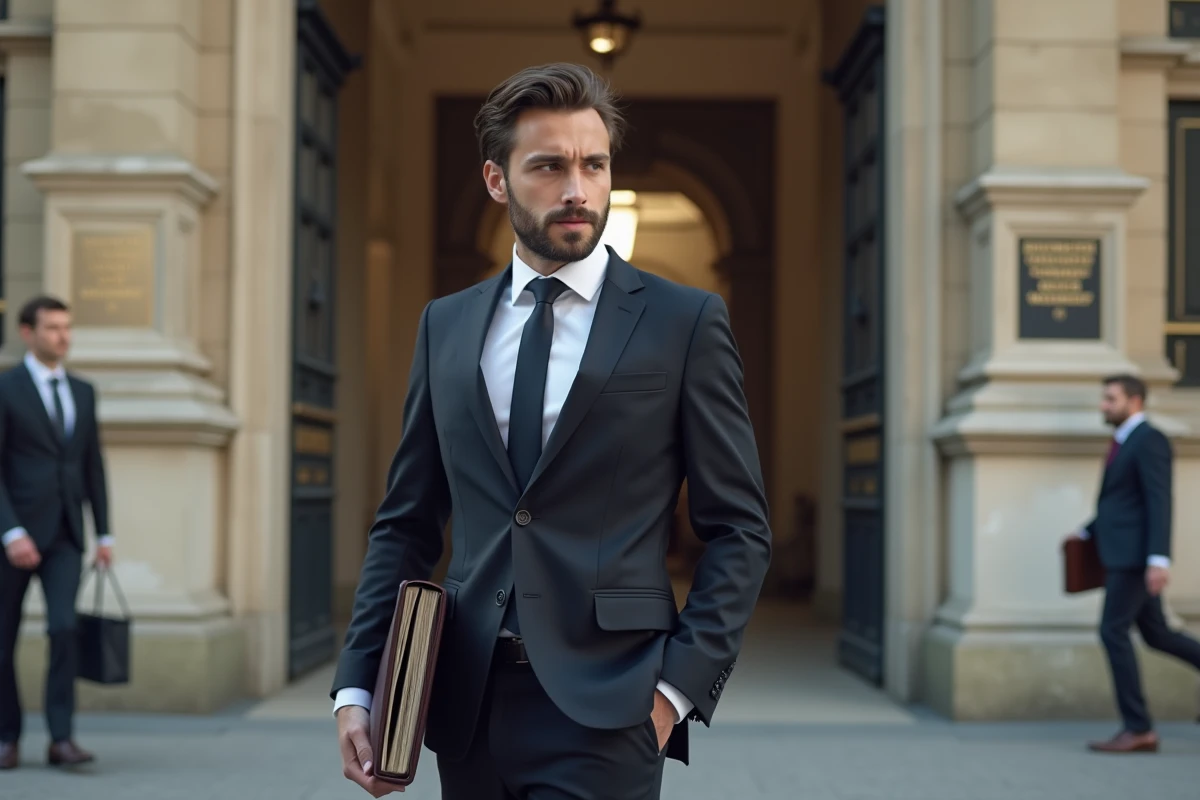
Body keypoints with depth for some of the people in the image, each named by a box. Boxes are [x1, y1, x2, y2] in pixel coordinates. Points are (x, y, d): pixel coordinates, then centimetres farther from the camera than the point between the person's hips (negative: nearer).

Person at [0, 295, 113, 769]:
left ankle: (61, 738, -10)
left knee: (64, 627, -13)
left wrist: (105, 534, 10)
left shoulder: (83, 392, 11)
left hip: (65, 534, 3)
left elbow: (93, 467, 14)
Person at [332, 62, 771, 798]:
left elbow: (740, 531, 0)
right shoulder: (445, 325, 10)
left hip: (605, 709, -3)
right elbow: (406, 524, 12)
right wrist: (358, 687, 4)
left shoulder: (685, 322, -1)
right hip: (468, 706, 4)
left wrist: (680, 685, -9)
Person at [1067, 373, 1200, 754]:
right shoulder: (1125, 442, 18)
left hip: (1136, 554, -10)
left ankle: (1138, 728, -7)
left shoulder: (1149, 440, -12)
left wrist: (1159, 558, -27)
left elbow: (1159, 502, -20)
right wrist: (1088, 531, 18)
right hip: (1122, 553, 10)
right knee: (1155, 634, 13)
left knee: (1113, 631, -11)